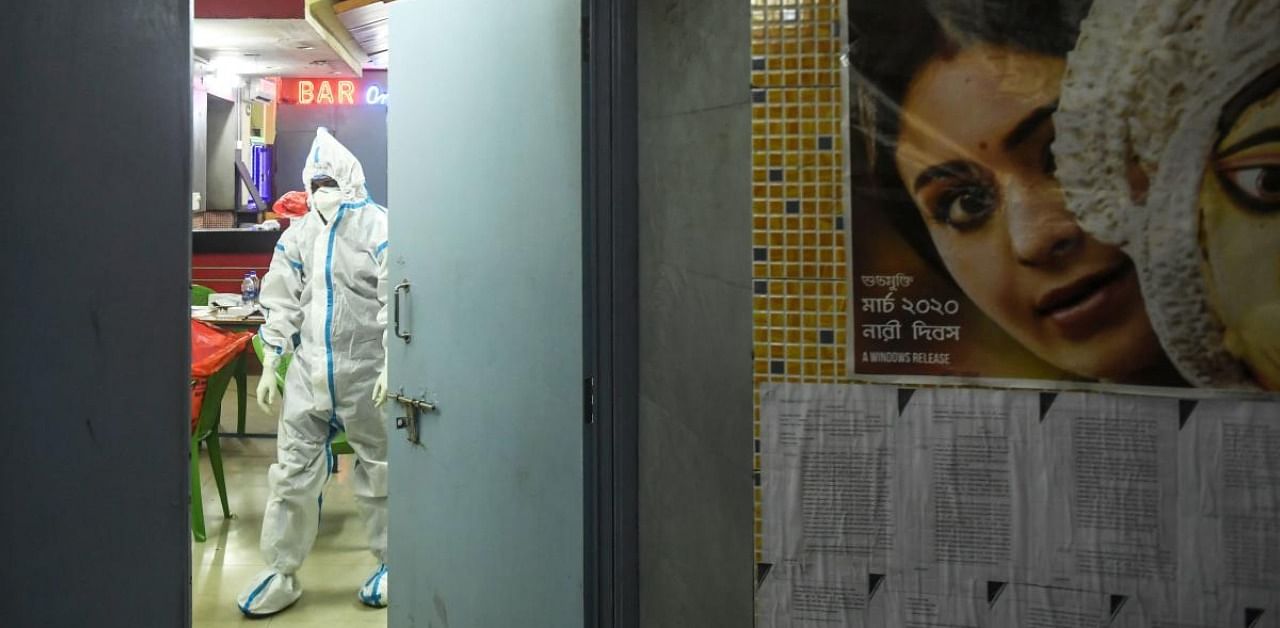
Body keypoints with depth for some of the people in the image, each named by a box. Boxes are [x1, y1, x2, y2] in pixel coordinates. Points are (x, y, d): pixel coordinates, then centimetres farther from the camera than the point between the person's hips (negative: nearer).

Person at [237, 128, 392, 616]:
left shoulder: (379, 228, -8)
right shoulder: (298, 235, 8)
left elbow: (395, 302, -13)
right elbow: (283, 303, 11)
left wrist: (390, 365, -18)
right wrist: (270, 365, 8)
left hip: (365, 373, -4)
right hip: (308, 370, 5)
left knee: (377, 468, 9)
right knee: (293, 470, 6)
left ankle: (389, 564, 24)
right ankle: (281, 572, 17)